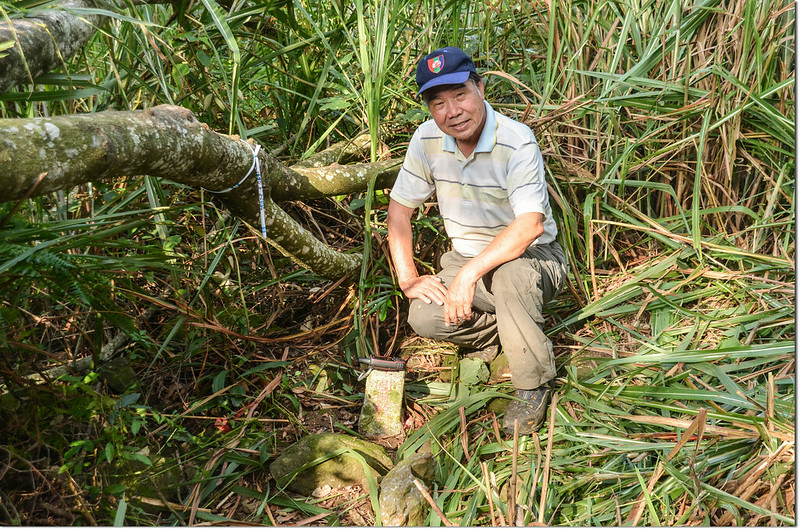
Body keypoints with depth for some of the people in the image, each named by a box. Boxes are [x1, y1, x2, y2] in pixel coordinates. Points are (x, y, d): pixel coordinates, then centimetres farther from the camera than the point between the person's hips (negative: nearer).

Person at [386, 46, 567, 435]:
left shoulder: (517, 142, -22)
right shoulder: (427, 139, -7)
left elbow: (530, 225, -33)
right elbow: (400, 208, 1)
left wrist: (468, 276, -36)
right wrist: (408, 278, -7)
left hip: (532, 258, -4)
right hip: (465, 257, 5)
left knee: (509, 272, -40)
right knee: (424, 318, -22)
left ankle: (533, 386, -17)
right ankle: (505, 334, 8)